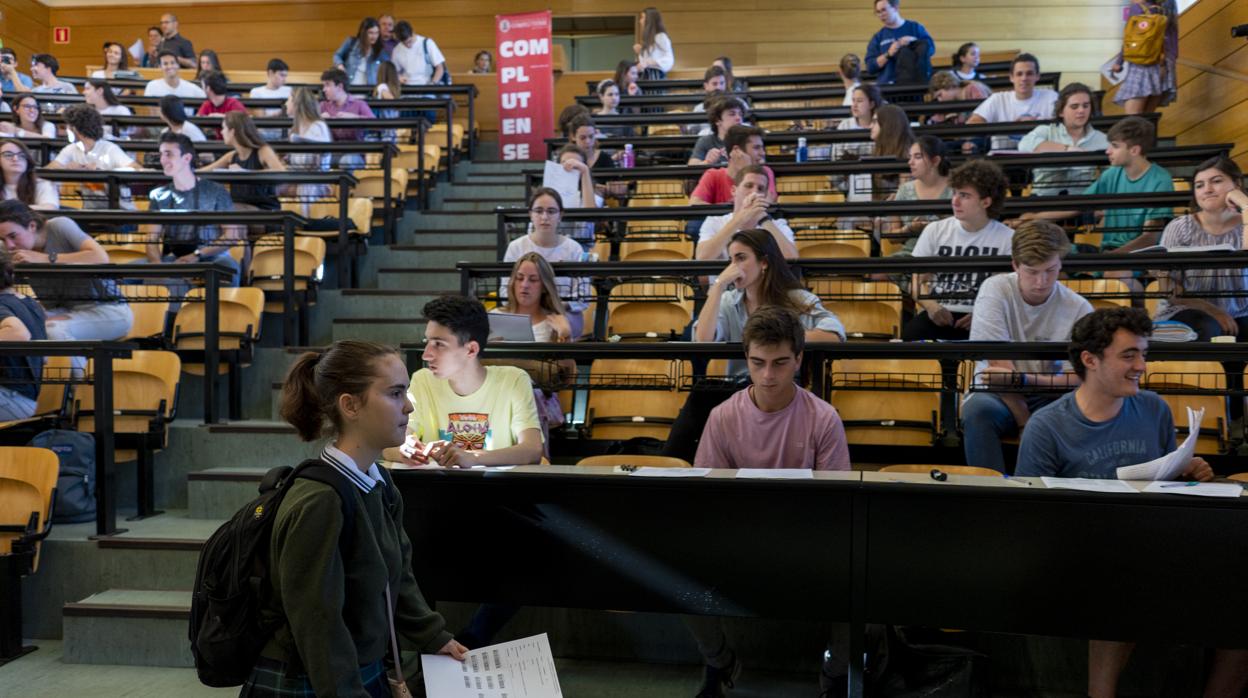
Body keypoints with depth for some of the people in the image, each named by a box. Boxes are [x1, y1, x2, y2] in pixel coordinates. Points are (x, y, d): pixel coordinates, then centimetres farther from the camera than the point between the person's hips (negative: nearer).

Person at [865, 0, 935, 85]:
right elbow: (870, 67, 3)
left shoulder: (915, 27, 9)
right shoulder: (878, 37, 10)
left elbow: (931, 48, 2)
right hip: (887, 85, 1)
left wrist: (912, 41, -12)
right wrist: (888, 54, -11)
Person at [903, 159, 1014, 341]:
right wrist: (930, 305, -12)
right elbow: (914, 280, 9)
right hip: (939, 314, 2)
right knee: (909, 337, -30)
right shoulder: (935, 230, 8)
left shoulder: (1007, 238, 1)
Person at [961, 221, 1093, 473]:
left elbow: (1078, 378, -11)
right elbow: (1000, 364, -15)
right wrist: (1026, 424, -18)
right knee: (978, 410, -35)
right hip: (997, 395, -2)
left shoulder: (1078, 308, -6)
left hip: (1049, 396, 2)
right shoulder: (996, 290, -11)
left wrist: (1018, 378, -27)